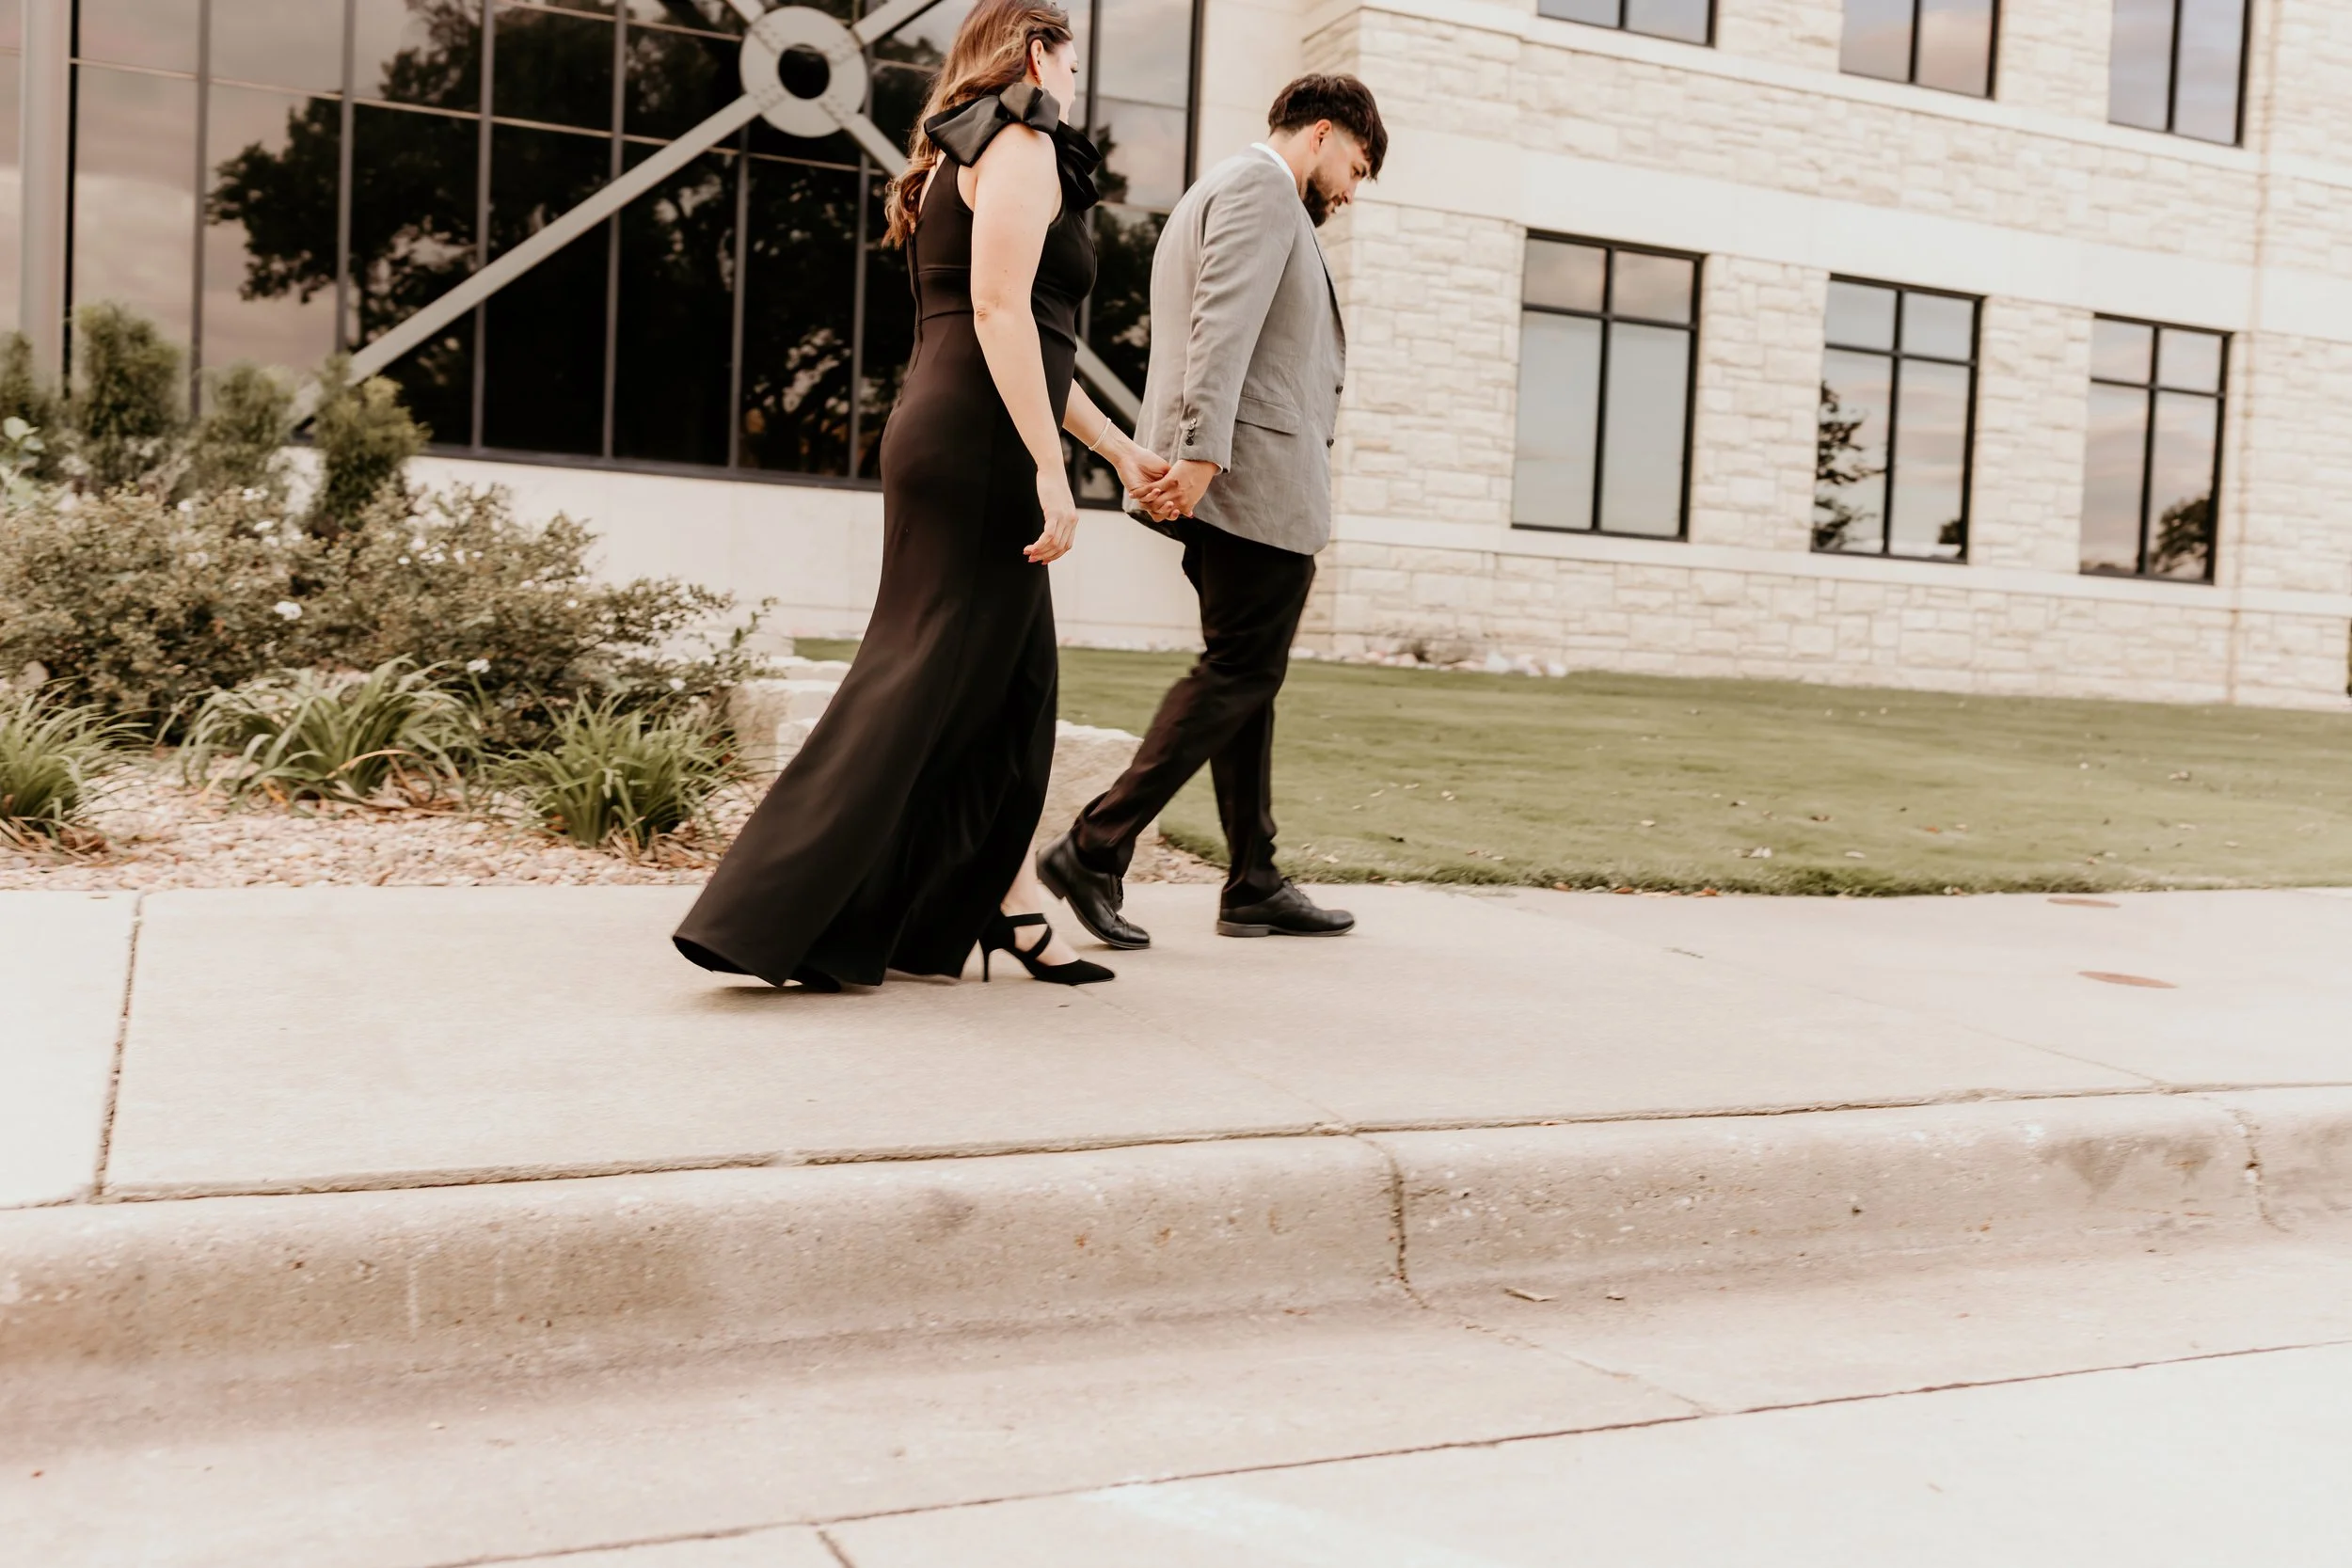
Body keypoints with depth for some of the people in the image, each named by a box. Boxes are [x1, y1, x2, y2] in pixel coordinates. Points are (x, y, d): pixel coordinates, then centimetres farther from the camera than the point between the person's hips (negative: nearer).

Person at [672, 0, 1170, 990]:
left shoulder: (960, 158, 26)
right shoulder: (1021, 145, -3)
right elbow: (999, 311, -17)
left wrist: (1120, 450, 29)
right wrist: (1051, 467, -21)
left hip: (949, 443, 10)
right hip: (978, 451, -10)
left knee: (1010, 688, 10)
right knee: (919, 683, -10)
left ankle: (1006, 912, 14)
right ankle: (772, 921, -10)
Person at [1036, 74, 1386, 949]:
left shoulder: (1218, 191, 27)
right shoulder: (1262, 186, -6)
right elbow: (1224, 323, -19)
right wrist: (1204, 452, -27)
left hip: (1231, 483, 10)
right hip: (1259, 481, -10)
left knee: (1245, 678, 10)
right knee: (1238, 674, -8)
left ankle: (1254, 888, 13)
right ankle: (1096, 849, -10)